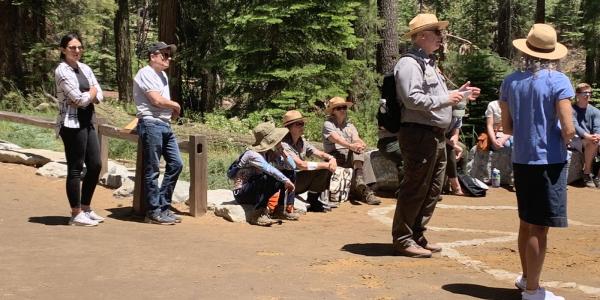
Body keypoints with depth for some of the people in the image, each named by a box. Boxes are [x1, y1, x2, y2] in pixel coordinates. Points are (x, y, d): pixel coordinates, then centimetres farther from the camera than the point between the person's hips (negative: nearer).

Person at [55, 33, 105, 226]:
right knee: (75, 169, -1)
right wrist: (92, 92, 1)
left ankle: (85, 208, 24)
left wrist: (85, 97, -10)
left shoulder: (85, 68, 13)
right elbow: (80, 99, -18)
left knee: (95, 166, 10)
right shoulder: (62, 71, -10)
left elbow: (99, 97, 8)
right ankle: (76, 214, 8)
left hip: (87, 122, 8)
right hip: (72, 123, -8)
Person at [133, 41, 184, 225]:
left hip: (165, 125, 10)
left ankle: (163, 206, 17)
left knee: (176, 164, 8)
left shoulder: (162, 75, 22)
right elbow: (156, 100, -17)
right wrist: (175, 105, -1)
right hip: (151, 124, -9)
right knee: (152, 170, -4)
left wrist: (173, 111, 0)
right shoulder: (145, 74, -8)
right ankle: (154, 212, 2)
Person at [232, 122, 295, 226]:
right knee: (266, 178, -35)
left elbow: (292, 167, 2)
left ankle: (286, 209, -3)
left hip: (256, 191, 8)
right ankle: (258, 215, -30)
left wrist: (282, 153, -13)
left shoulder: (269, 152, 1)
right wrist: (286, 181, -40)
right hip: (241, 193, -8)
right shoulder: (252, 154, -22)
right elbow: (268, 169, -40)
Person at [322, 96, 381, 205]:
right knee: (364, 157, -29)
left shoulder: (349, 125, 21)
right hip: (335, 157, -5)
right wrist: (350, 146, -38)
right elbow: (336, 139, -19)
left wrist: (361, 144, -24)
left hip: (351, 157, 5)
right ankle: (366, 191, -36)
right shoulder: (328, 124, 1)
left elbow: (356, 139, 2)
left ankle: (359, 179, -43)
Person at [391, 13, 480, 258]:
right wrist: (445, 99, -18)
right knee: (414, 190, -5)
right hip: (418, 134, -10)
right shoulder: (409, 64, -12)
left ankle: (417, 236, 24)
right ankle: (402, 240, 5)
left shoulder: (429, 63, 21)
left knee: (432, 190, 14)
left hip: (436, 136, 10)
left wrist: (459, 95, 16)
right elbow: (412, 99, -23)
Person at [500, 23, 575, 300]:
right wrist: (564, 141, 4)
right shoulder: (558, 81, -11)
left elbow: (507, 127, 8)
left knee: (526, 223, 19)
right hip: (549, 161, -5)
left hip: (521, 160, 6)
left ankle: (526, 278, 33)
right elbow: (568, 129, -16)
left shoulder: (510, 82, 3)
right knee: (539, 228, 1)